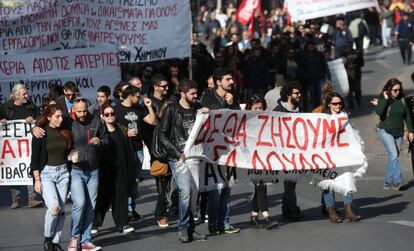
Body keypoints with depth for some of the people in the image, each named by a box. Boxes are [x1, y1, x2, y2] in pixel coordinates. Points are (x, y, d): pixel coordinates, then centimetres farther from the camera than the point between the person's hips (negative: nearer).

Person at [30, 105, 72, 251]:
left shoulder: (65, 133, 8)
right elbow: (34, 158, -5)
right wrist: (37, 179, -9)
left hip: (63, 173, 5)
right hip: (46, 173, -4)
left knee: (61, 210, 0)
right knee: (54, 206, -20)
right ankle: (47, 238, 0)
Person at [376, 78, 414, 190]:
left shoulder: (402, 100, 1)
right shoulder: (383, 99, -10)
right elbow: (378, 112, -28)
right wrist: (385, 99, -25)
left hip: (398, 132, 5)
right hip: (386, 131, -5)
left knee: (393, 156, 6)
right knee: (394, 155, -17)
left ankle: (388, 181, 16)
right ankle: (398, 181, -18)